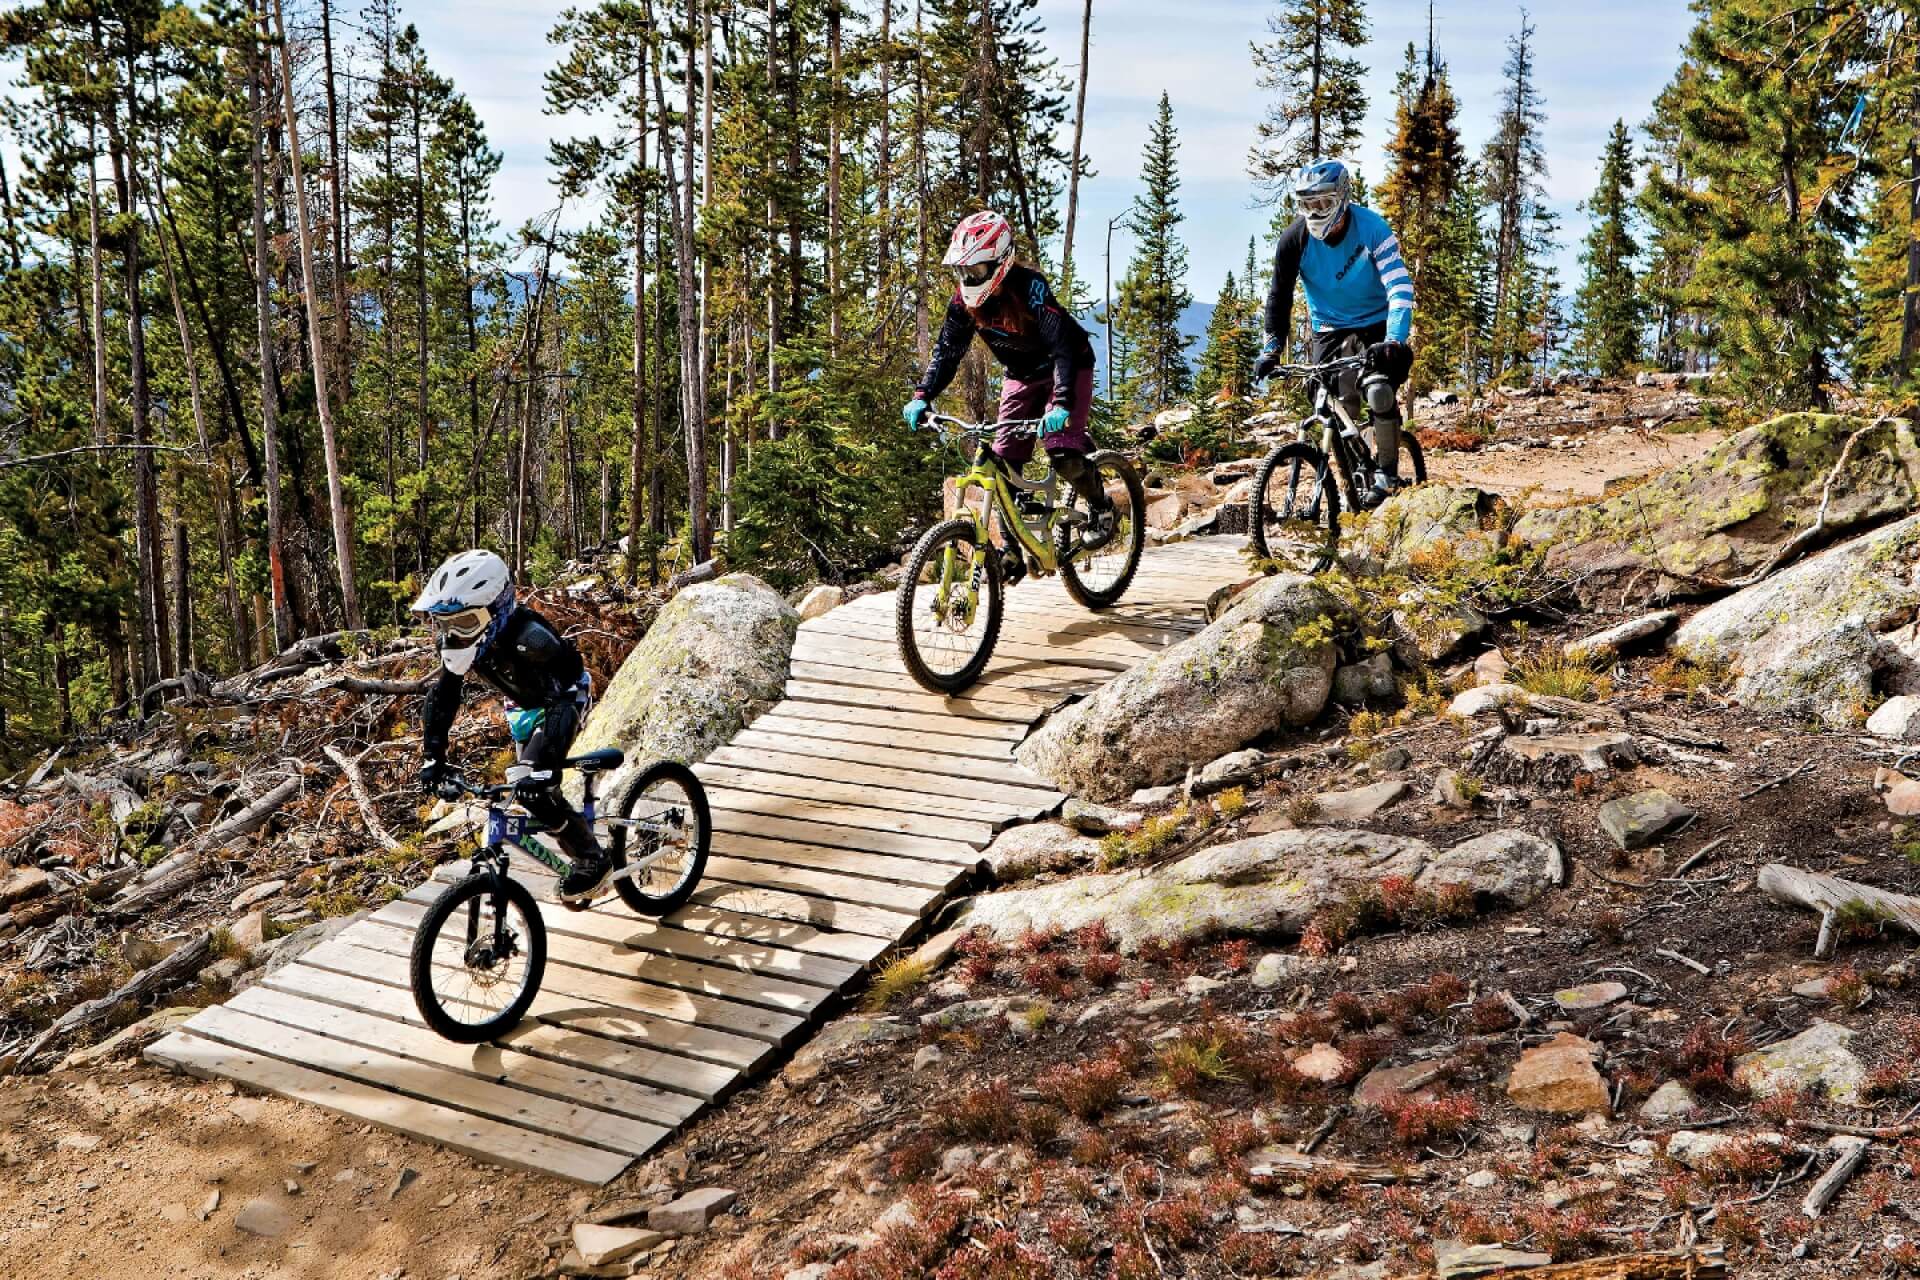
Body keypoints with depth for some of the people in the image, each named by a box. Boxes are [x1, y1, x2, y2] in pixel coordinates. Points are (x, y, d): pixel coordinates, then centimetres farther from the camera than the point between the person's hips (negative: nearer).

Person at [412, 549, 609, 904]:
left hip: (561, 701, -7)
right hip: (522, 707, 7)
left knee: (534, 789, -22)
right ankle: (582, 856, 31)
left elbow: (561, 701, -44)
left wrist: (544, 767, -52)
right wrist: (432, 757, -18)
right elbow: (442, 697, -11)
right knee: (537, 797, 9)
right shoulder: (457, 640, -20)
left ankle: (594, 860, -6)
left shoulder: (530, 637, -40)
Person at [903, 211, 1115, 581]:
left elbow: (1062, 346, -39)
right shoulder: (965, 299, -14)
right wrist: (922, 396, -27)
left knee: (1061, 452, -23)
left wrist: (1060, 402, -52)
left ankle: (1102, 508, 5)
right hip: (1022, 376, 6)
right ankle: (1012, 550, 4)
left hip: (1068, 369, -6)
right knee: (1004, 462, -4)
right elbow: (947, 350, -11)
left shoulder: (1030, 288, -32)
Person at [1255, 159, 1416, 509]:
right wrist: (1271, 350, -19)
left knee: (1380, 392, -23)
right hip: (1330, 328, 2)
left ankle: (1387, 471, -4)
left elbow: (1400, 287, -29)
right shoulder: (1295, 239, -15)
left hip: (1377, 323, -2)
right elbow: (1280, 296, -9)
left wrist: (1394, 341, -42)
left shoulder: (1371, 228, -22)